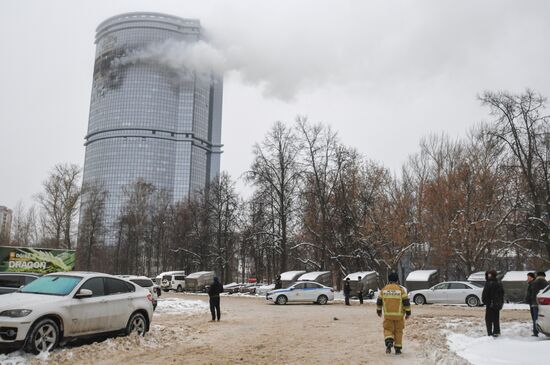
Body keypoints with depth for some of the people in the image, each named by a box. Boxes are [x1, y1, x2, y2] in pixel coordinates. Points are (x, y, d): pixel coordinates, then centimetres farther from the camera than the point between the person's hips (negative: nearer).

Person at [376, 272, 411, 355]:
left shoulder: (383, 289, 4)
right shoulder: (401, 289, -3)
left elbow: (379, 301, 11)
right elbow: (406, 302, -5)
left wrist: (379, 311, 25)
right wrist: (408, 312, 4)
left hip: (387, 315, 1)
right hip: (399, 315, -1)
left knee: (388, 329, 8)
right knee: (398, 331, 11)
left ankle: (389, 342, -19)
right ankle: (398, 349, 14)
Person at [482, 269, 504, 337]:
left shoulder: (489, 283, -17)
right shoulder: (499, 283, 7)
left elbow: (484, 294, -15)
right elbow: (502, 293, 16)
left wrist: (484, 301, -1)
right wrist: (501, 302, 21)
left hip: (490, 304, -7)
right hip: (498, 304, 7)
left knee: (489, 319, -1)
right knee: (496, 319, 15)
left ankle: (490, 333, -4)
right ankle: (496, 332, 19)